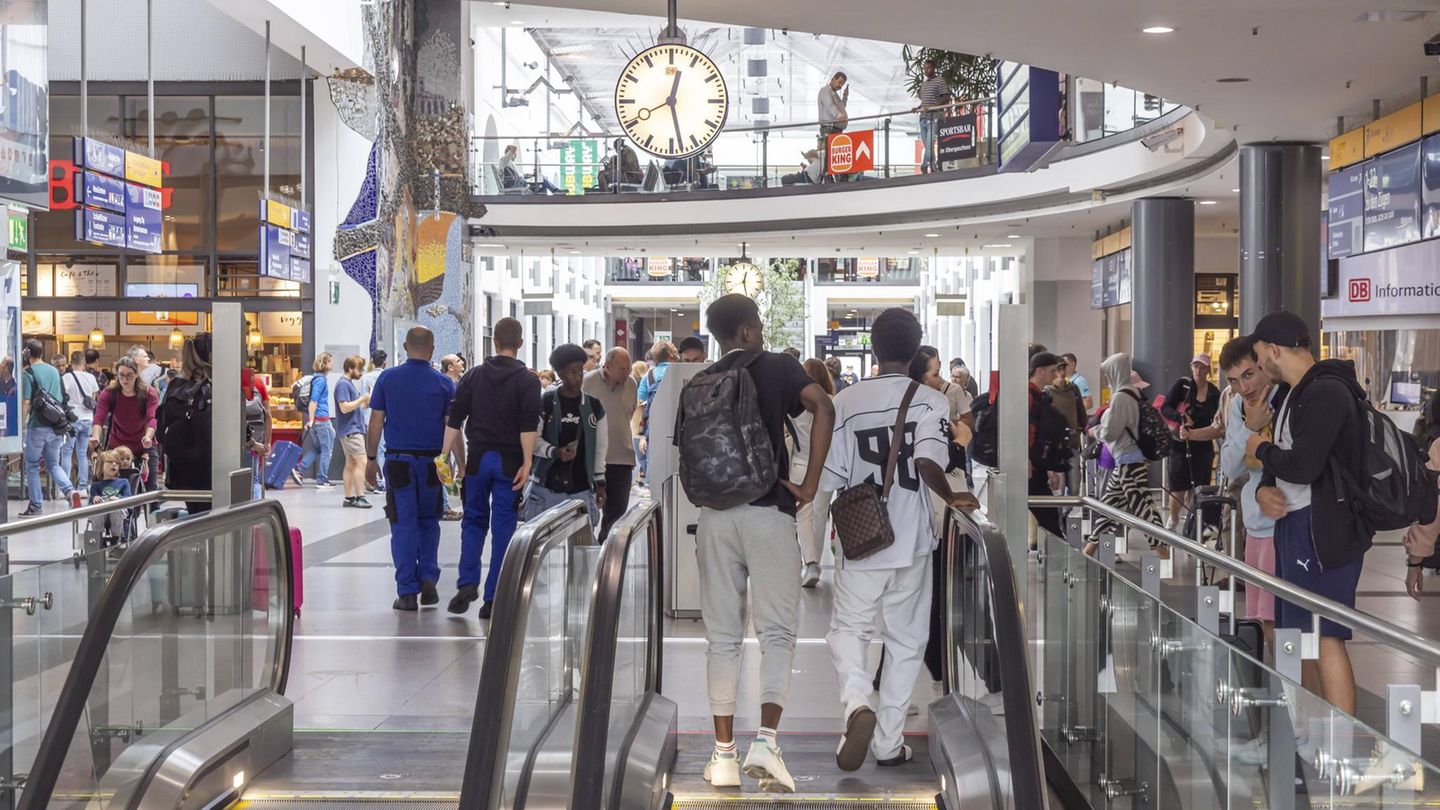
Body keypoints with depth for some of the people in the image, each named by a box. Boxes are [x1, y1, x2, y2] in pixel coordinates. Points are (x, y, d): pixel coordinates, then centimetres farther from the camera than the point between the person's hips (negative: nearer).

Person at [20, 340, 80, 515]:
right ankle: (70, 490, -12)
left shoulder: (28, 373, -8)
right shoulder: (54, 371, 10)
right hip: (57, 426, 5)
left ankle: (35, 505, 11)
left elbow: (26, 402, -14)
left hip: (37, 425, -5)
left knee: (32, 466, 9)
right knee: (53, 464, 14)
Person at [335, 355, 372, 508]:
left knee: (351, 464, 9)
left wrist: (365, 402, 8)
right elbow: (344, 407, -21)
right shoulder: (343, 384, -13)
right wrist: (362, 399, -17)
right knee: (361, 461, -14)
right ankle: (359, 497, -17)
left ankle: (349, 498, 11)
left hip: (355, 429, 10)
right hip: (350, 430, -10)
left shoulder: (350, 384, 17)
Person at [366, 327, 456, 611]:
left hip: (398, 461, 0)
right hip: (431, 462, 0)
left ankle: (407, 592, 2)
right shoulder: (443, 383, -1)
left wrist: (371, 459, 8)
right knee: (428, 523, 17)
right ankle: (428, 579, 5)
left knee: (403, 525, 4)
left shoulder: (387, 378, -1)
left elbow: (375, 422, 0)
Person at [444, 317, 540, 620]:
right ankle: (493, 598, 3)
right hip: (508, 460, -2)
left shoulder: (473, 376, 7)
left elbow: (454, 421, 3)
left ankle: (468, 584, -1)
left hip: (477, 457, 2)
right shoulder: (526, 380, -2)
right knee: (503, 527, 2)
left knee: (474, 521, 16)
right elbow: (528, 425, -12)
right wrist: (526, 464, -13)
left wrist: (448, 456, 6)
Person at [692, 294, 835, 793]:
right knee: (777, 631, 2)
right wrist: (810, 484, -13)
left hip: (715, 514, 3)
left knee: (722, 636, 7)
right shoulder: (776, 368, 0)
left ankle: (724, 756, 9)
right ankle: (765, 740, -13)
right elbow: (823, 407, -16)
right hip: (768, 510, -3)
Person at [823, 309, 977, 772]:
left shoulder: (846, 401, -2)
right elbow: (929, 462, -25)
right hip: (911, 541, -1)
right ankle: (889, 743, 16)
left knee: (848, 630, 15)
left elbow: (831, 477, -1)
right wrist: (952, 498, -12)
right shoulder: (931, 401, -8)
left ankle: (858, 703, -13)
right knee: (906, 640, 13)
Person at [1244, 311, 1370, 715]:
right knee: (1301, 638, 16)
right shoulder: (1296, 394, 15)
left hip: (1322, 530, -10)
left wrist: (1262, 449, -6)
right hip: (1294, 524, 10)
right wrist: (1264, 488, -3)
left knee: (1325, 639, -10)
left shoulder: (1327, 393, -17)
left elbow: (1301, 466, -25)